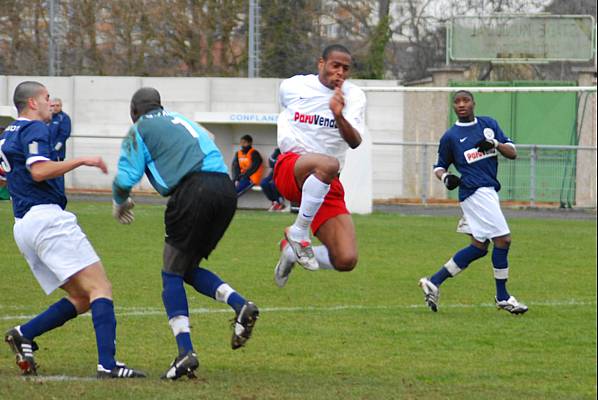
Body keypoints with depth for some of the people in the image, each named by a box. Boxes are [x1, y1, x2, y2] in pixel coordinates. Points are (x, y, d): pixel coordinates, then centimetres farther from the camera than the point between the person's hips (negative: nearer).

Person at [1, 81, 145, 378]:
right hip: (47, 218, -10)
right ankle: (107, 364, -28)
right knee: (100, 288, -15)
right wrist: (82, 161, -16)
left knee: (81, 299, 8)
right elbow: (39, 170, -20)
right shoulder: (34, 129, -5)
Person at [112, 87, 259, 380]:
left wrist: (120, 203, 23)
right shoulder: (181, 121, 31)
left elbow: (126, 177, 3)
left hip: (193, 189, -6)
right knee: (189, 268, 19)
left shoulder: (140, 129, 11)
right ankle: (240, 305, -5)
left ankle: (185, 351, -10)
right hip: (226, 188, 6)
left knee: (172, 274, 3)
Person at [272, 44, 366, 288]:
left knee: (346, 261, -12)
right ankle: (298, 233, -23)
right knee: (328, 164, -41)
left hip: (328, 185, 3)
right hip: (291, 169, -3)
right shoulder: (292, 87, 2)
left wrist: (339, 117, -34)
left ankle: (291, 250, 19)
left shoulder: (354, 96, 0)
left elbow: (355, 142, -17)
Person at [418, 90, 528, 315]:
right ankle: (502, 297, 0)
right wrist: (445, 177, -12)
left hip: (490, 192, 6)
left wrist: (495, 143, -11)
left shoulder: (489, 124, 12)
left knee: (479, 247, 9)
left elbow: (512, 153, 8)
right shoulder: (450, 136, 2)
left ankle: (434, 282, 14)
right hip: (475, 192, -6)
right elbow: (439, 167, 10)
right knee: (503, 239, -11)